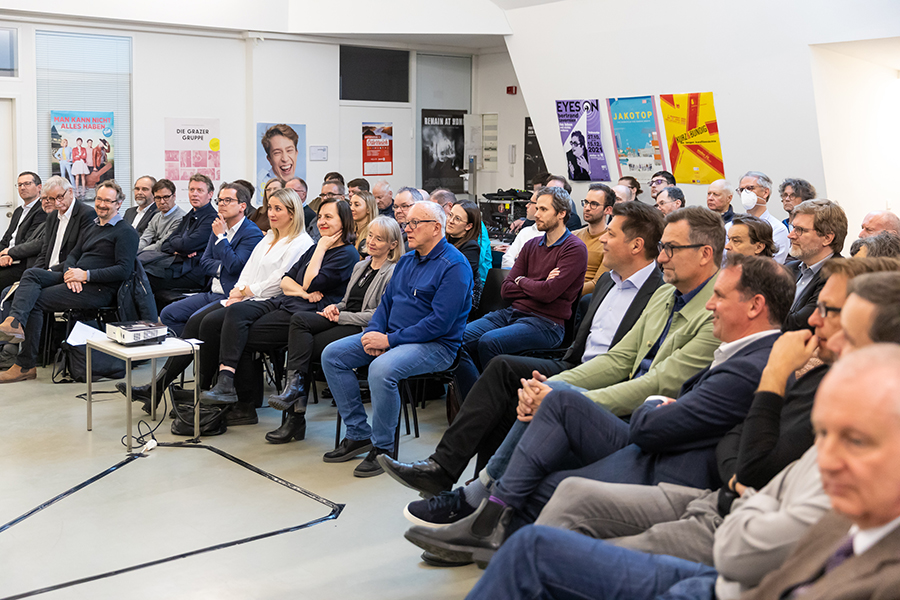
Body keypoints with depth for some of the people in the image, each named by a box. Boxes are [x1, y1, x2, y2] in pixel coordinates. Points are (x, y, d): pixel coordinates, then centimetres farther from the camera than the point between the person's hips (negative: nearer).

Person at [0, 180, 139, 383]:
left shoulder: (126, 232, -3)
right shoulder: (92, 228, 25)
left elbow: (124, 270, -13)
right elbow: (73, 255, 20)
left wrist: (86, 275, -18)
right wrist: (70, 272, -5)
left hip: (99, 289, -8)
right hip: (76, 281, 8)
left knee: (34, 301, -16)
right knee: (31, 274, -16)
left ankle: (25, 365, -14)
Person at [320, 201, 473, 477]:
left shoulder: (454, 266, -14)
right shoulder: (407, 260, 15)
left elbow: (440, 322, -21)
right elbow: (387, 301, 19)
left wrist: (390, 340, -21)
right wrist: (374, 331, -3)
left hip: (436, 345, -9)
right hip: (393, 336, 9)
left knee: (382, 368, -36)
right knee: (332, 354, -2)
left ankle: (382, 448, -16)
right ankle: (358, 433, 3)